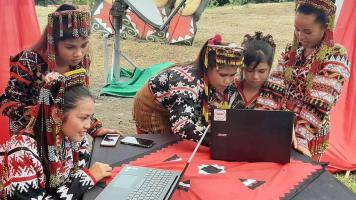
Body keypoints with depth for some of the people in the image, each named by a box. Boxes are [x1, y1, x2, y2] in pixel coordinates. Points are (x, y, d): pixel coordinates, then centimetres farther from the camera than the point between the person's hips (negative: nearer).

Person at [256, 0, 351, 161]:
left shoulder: (336, 56, -12)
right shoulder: (292, 51, 5)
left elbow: (319, 103, -21)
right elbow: (274, 87, -4)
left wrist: (301, 136, -29)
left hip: (310, 133, -5)